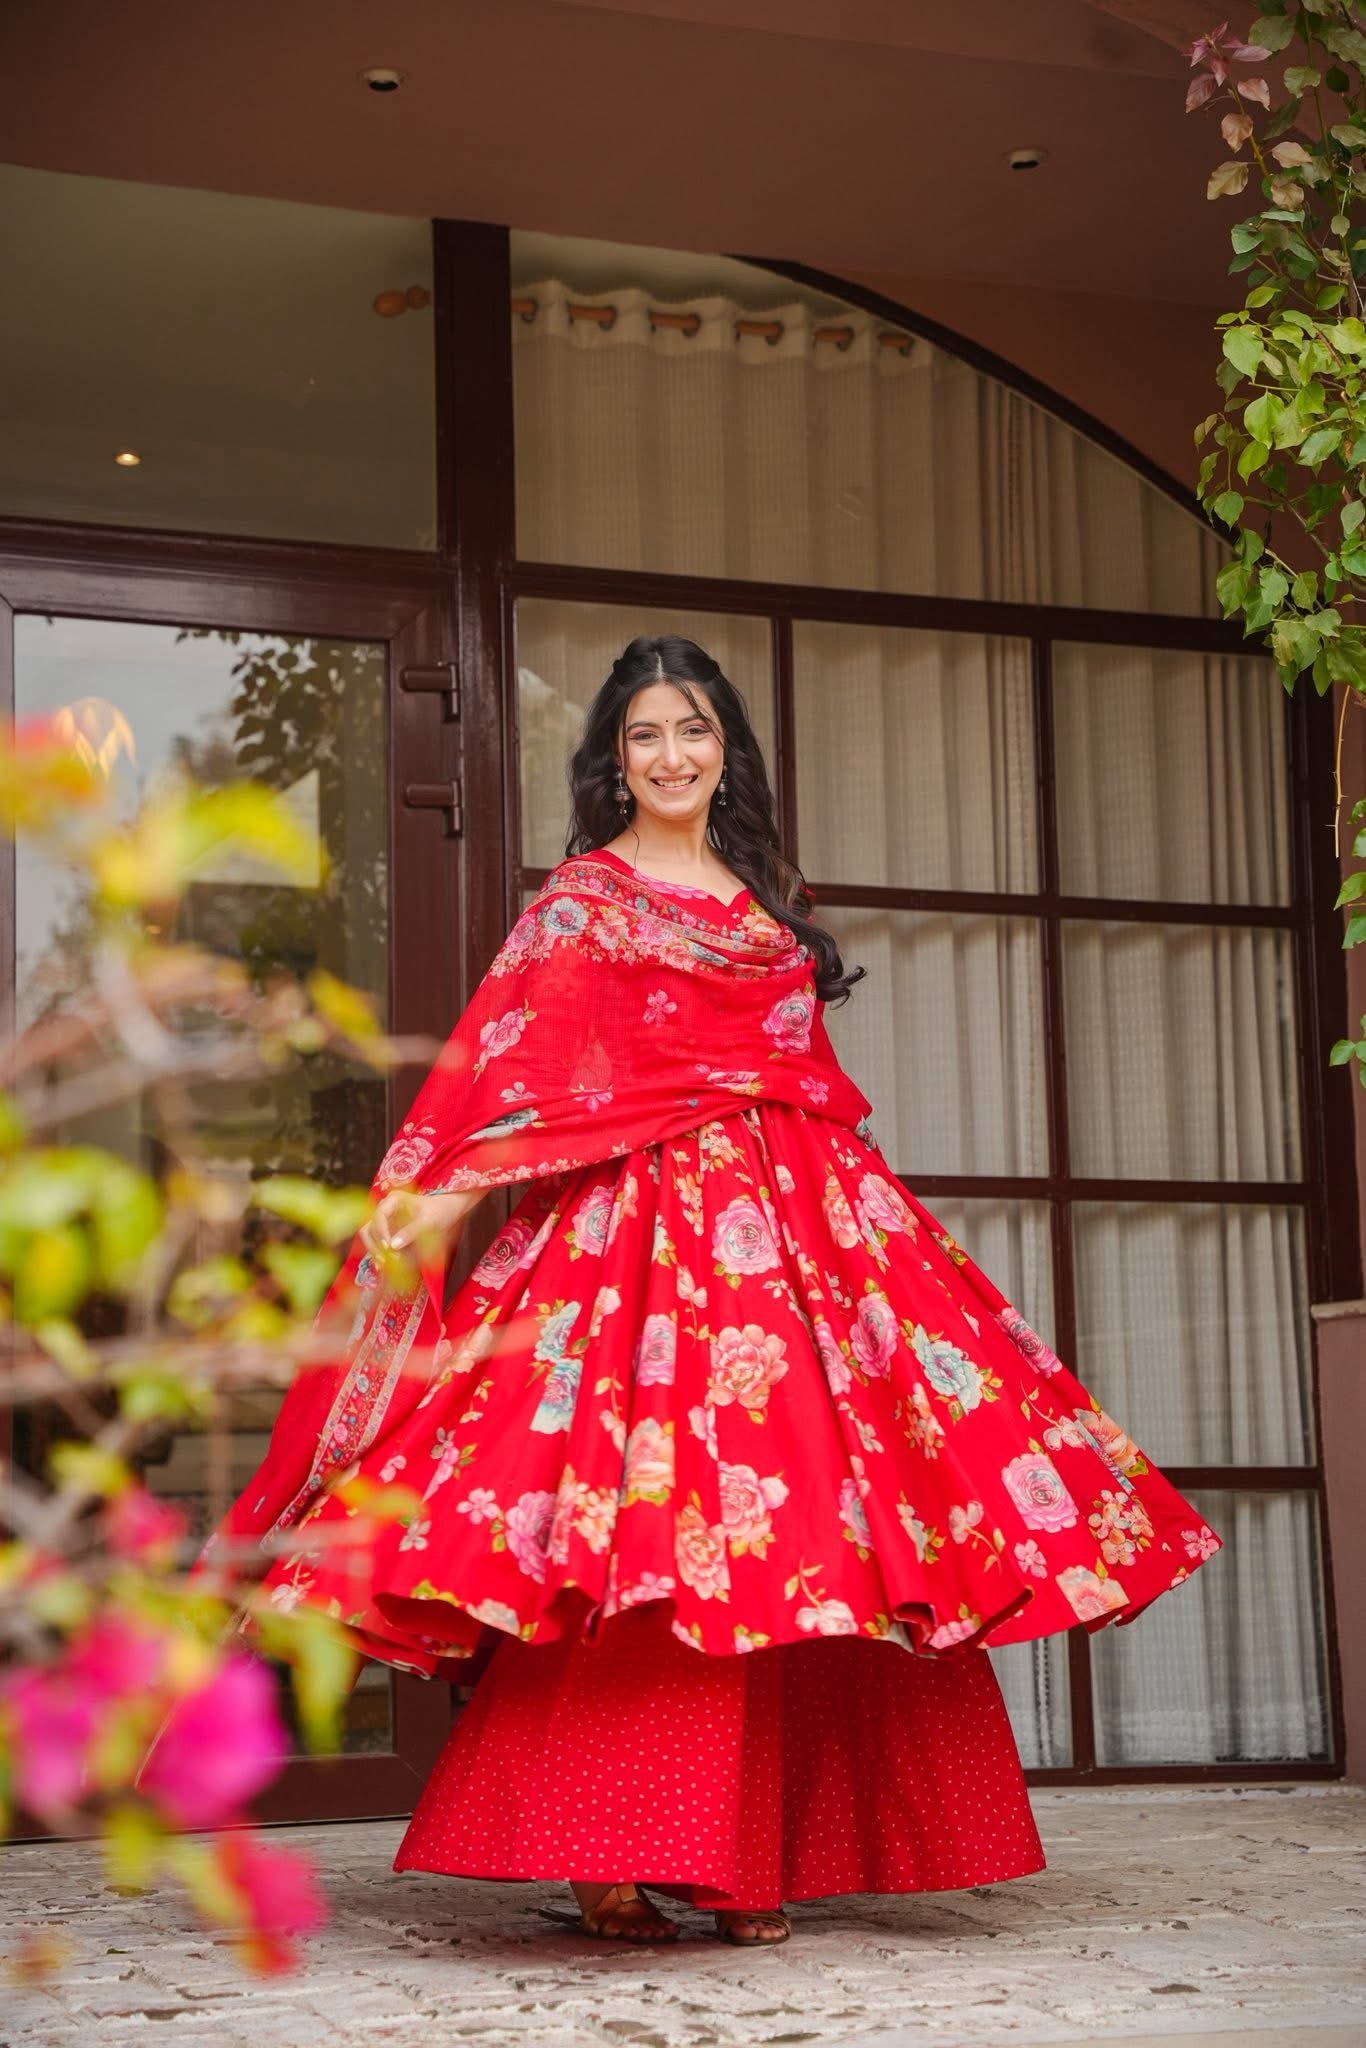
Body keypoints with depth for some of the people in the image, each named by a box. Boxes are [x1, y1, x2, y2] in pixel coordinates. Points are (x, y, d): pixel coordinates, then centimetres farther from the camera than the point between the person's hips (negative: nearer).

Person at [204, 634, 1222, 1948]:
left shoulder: (764, 894, 22)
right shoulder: (585, 896, 5)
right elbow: (510, 1056, -7)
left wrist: (858, 1202, 20)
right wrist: (438, 1195, -20)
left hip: (797, 1213, 6)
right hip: (649, 1215, -6)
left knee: (805, 1524, 0)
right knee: (649, 1524, -15)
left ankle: (751, 1854, 6)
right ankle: (605, 1857, -10)